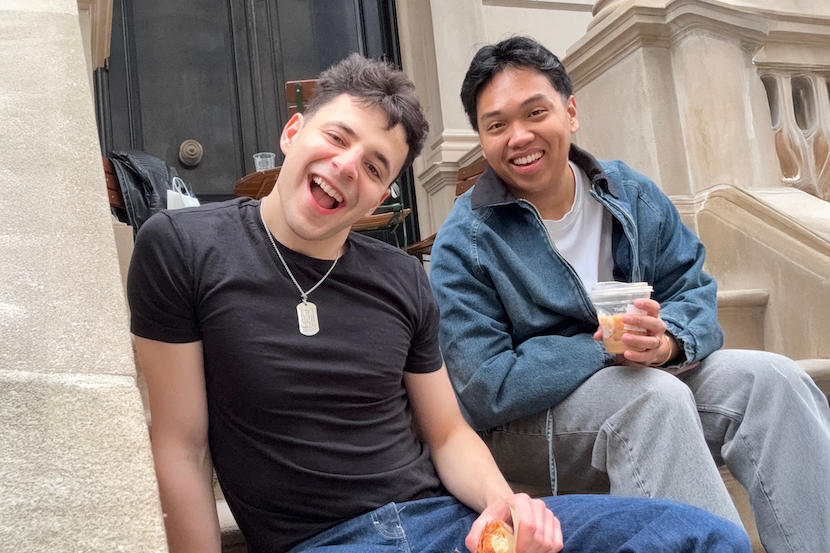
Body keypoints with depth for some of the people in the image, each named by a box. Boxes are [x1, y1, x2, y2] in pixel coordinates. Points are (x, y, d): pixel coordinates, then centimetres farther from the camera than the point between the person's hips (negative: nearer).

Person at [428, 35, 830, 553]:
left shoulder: (633, 195, 2)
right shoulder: (463, 243, -14)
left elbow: (698, 296, 0)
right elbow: (487, 391, -19)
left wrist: (667, 340, -24)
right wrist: (608, 349, -22)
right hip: (525, 426, -5)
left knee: (772, 378, -17)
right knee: (656, 394, -33)